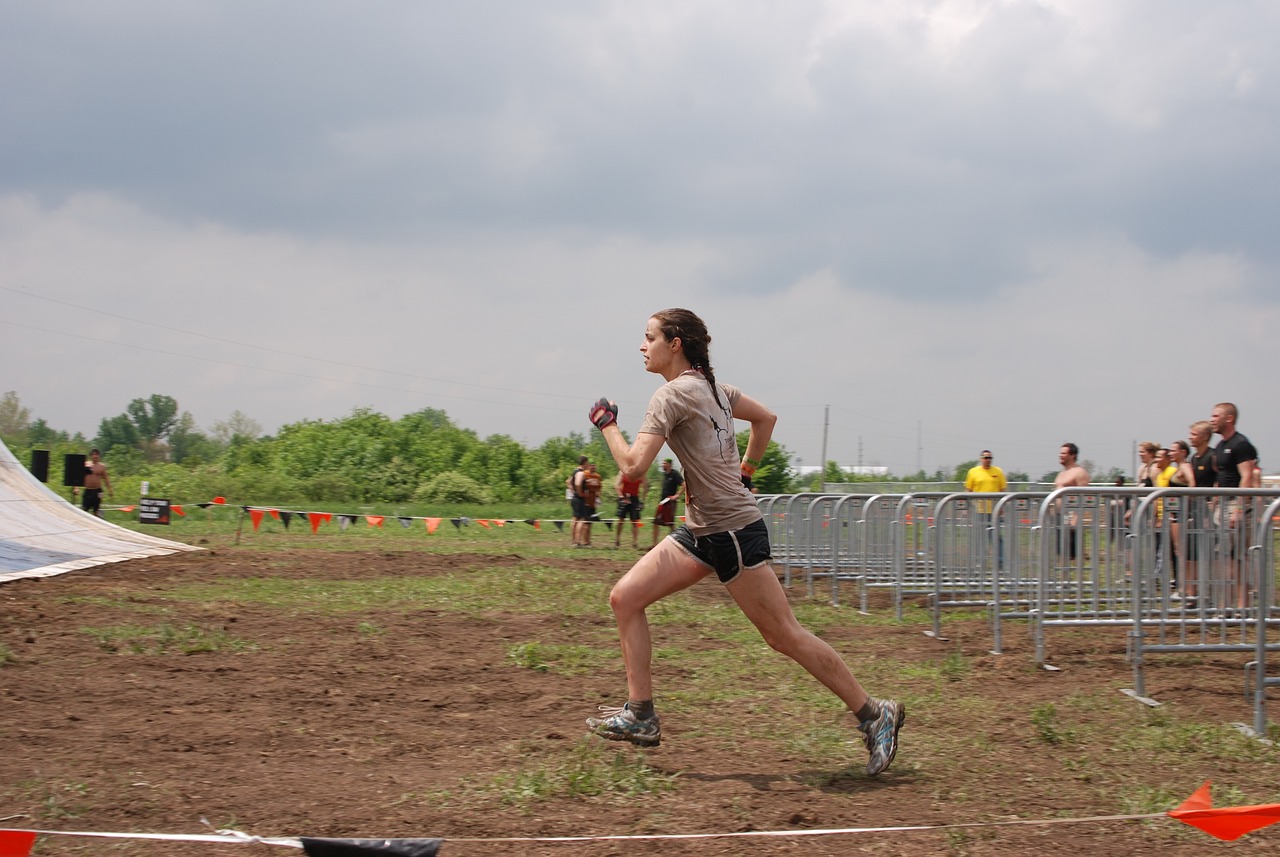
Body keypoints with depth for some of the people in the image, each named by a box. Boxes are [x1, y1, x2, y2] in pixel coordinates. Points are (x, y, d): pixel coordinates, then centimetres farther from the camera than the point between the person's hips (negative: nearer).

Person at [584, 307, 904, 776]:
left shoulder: (673, 394, -16)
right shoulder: (711, 387, 11)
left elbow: (633, 465, -22)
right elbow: (766, 417, 23)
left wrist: (607, 423, -5)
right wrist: (744, 469, 25)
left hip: (733, 531, -10)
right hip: (700, 531, 10)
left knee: (784, 635, -2)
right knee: (624, 598, 4)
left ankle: (874, 714, 8)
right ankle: (640, 716, 6)